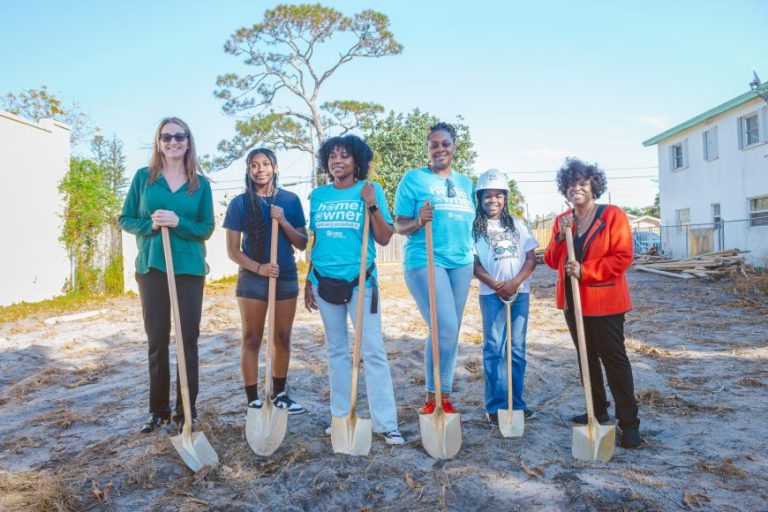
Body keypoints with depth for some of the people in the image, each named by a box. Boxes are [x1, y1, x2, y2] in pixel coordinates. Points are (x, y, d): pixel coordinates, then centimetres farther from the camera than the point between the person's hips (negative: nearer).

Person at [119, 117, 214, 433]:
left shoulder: (201, 183, 3)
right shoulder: (143, 177, 5)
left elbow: (207, 229, 1)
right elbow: (125, 219, 5)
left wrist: (178, 223, -17)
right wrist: (150, 224, -15)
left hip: (189, 269, -1)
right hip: (151, 268, 1)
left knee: (188, 340, 2)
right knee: (156, 340, 8)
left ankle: (186, 411, 13)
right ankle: (158, 409, 22)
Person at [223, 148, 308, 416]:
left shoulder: (290, 200, 2)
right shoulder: (240, 203, -3)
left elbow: (302, 244, 2)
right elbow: (232, 250, -4)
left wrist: (283, 221, -14)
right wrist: (258, 267, -19)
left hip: (286, 277, 3)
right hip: (252, 278, -2)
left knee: (283, 338, 10)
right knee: (252, 339, 3)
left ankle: (279, 394, 25)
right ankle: (253, 400, 12)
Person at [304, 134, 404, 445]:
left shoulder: (370, 190, 0)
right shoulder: (318, 195, 9)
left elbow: (384, 239, -4)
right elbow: (314, 241, 14)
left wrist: (372, 206, -17)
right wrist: (309, 282, 12)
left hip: (360, 281, -3)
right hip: (324, 280, 4)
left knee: (373, 351, -4)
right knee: (336, 350, 11)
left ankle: (385, 424, 4)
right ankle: (341, 416, 23)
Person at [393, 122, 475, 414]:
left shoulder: (465, 183, 15)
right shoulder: (414, 178, 0)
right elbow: (400, 226, -3)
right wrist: (419, 221, -23)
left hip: (461, 263, 6)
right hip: (424, 262, -6)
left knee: (452, 332, 10)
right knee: (445, 329, -14)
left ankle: (444, 396, 22)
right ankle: (433, 397, 4)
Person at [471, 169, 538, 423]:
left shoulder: (517, 225, 9)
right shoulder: (475, 227, 1)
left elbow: (531, 259, 5)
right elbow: (474, 264, -3)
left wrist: (515, 282, -10)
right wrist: (495, 285, -15)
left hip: (520, 293, 3)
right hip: (492, 295, -3)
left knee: (517, 349, 8)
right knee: (494, 349, 1)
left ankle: (516, 402, 18)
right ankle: (495, 405, 9)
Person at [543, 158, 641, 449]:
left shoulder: (613, 215, -8)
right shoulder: (562, 221, 9)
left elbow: (623, 258, -14)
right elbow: (552, 261, 7)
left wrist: (585, 270, -22)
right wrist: (560, 236, -10)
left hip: (604, 302, -6)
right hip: (573, 301, 6)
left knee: (614, 359, -3)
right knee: (587, 357, 15)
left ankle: (629, 423, 5)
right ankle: (598, 411, 29)